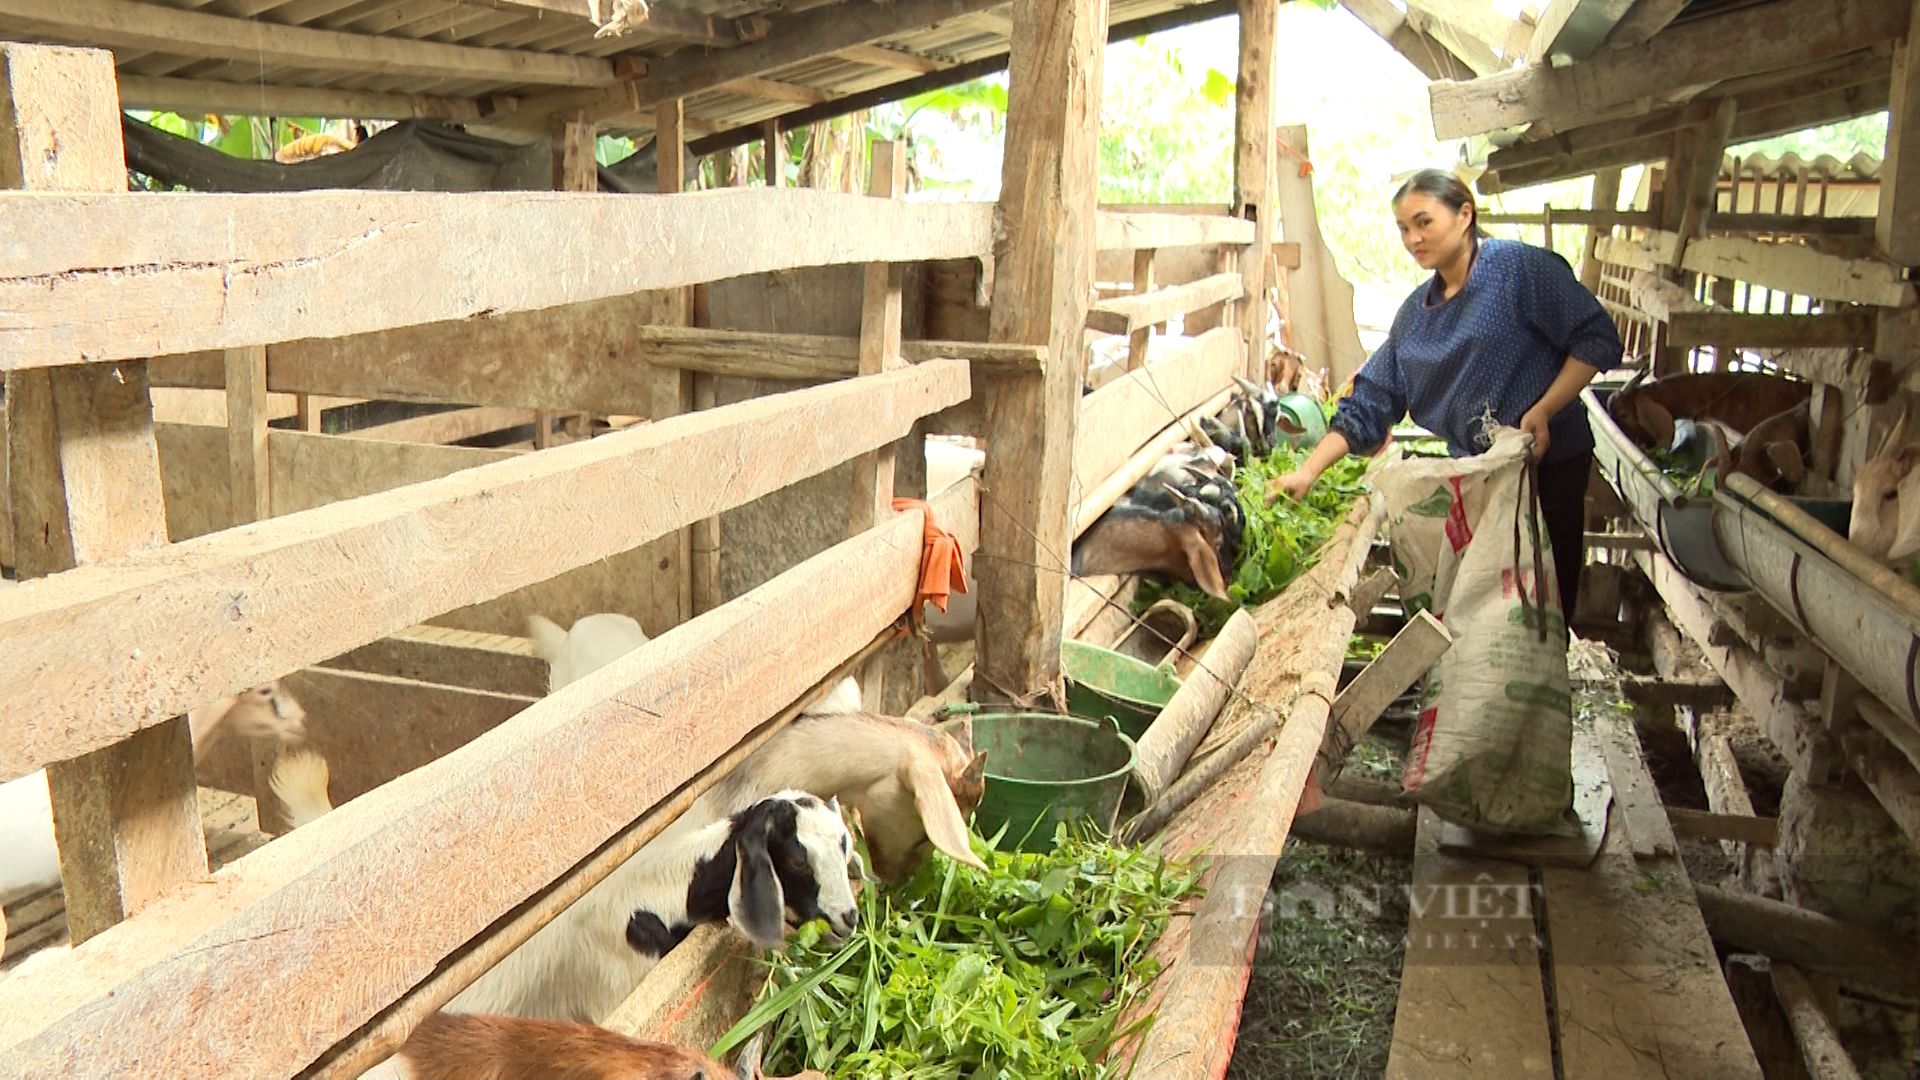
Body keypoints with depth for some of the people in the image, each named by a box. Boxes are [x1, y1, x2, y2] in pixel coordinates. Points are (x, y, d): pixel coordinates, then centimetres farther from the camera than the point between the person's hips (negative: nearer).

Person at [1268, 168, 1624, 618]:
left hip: (1548, 464, -5)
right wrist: (1307, 472, 0)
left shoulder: (1521, 267, -7)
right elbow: (1369, 404, 9)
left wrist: (1542, 411, -18)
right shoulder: (1415, 314, 10)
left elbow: (1597, 339, -8)